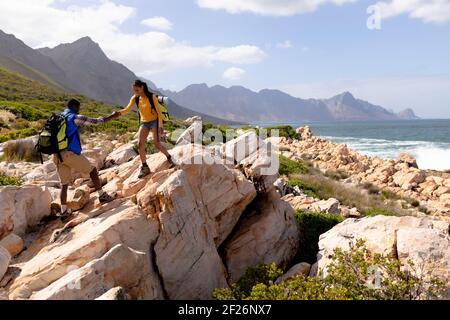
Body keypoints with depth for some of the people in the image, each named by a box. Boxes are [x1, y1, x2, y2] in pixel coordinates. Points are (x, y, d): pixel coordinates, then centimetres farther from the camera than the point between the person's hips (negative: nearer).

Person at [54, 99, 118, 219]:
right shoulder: (75, 118, -3)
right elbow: (94, 121, 0)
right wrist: (111, 117, 10)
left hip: (57, 156, 7)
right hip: (70, 153, -7)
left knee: (65, 183, 14)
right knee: (92, 170, 8)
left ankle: (64, 211, 13)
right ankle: (102, 196, 8)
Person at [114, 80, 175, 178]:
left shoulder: (152, 97, -14)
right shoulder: (135, 98, -2)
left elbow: (159, 112, -11)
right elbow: (127, 110, -9)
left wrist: (160, 126, -15)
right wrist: (119, 113, -30)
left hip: (154, 121, -4)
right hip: (144, 123, 4)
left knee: (157, 145, -10)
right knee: (140, 144, -9)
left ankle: (169, 157, 17)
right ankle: (145, 167, 1)